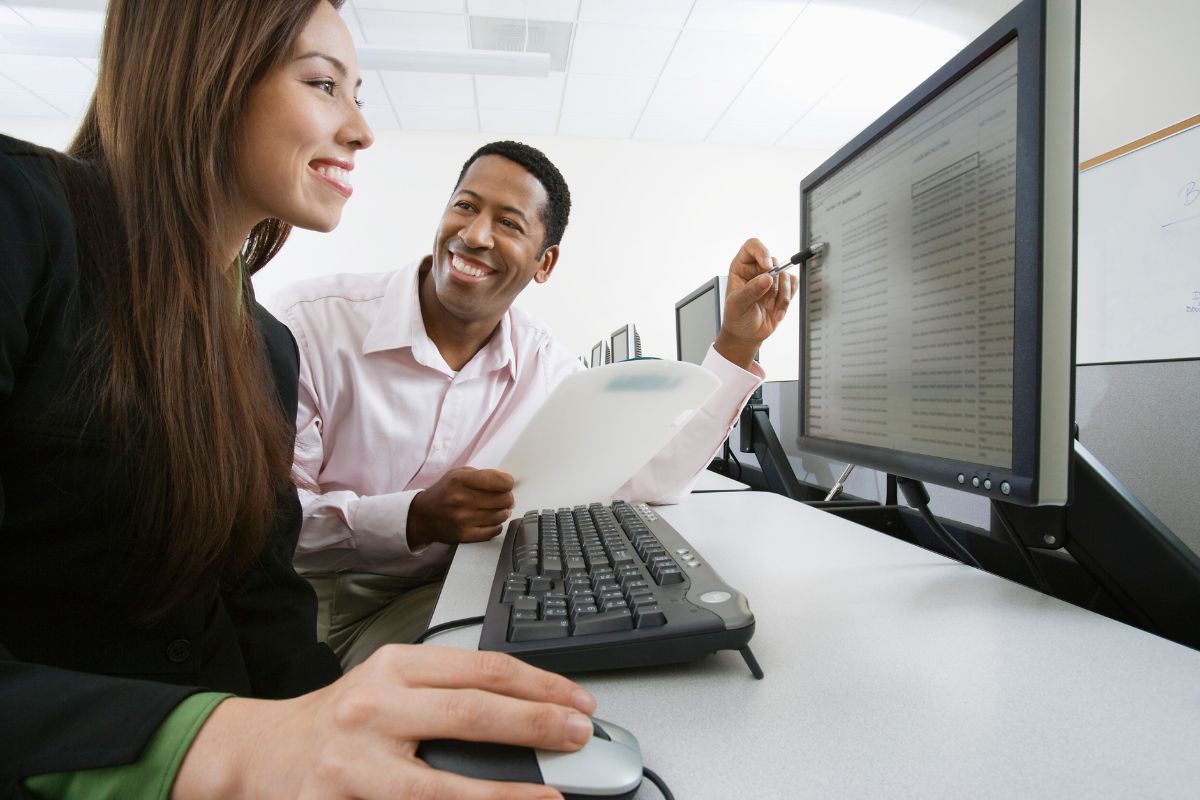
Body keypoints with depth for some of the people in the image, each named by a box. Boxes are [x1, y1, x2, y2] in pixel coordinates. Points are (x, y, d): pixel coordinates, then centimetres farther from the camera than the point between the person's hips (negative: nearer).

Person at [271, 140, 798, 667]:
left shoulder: (543, 364, -5)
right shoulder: (311, 321, -17)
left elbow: (649, 478, -9)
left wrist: (738, 341, -13)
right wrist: (417, 519, -31)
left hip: (421, 602, 3)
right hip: (299, 598, -2)